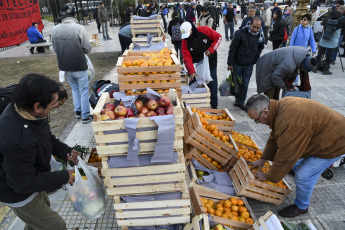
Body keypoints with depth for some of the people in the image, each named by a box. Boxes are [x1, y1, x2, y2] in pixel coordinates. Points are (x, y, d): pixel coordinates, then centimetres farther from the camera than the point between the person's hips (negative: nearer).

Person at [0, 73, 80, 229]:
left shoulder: (22, 109, -15)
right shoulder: (17, 140, -42)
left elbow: (47, 137, 3)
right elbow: (24, 183, -29)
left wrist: (65, 152, -12)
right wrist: (63, 177, -21)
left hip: (29, 180, 8)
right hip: (19, 195, -8)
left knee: (43, 206, 33)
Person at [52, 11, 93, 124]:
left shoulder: (54, 30, 3)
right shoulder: (79, 28, -12)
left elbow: (55, 48, 9)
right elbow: (87, 48, -10)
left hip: (64, 66, 5)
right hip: (79, 66, -5)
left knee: (75, 88, 23)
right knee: (84, 90, 7)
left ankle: (77, 111, 30)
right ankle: (85, 116, 13)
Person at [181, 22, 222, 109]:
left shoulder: (205, 30, -16)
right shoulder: (185, 41, -11)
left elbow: (218, 37, -6)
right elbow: (187, 57, -15)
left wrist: (211, 49, -18)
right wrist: (191, 71, -25)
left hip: (211, 62, -1)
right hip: (197, 65, 1)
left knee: (212, 83, 4)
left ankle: (214, 104, 16)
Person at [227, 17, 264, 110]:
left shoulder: (260, 35, -4)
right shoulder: (240, 33, -16)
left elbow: (260, 48, 15)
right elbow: (232, 49, -12)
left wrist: (255, 59, 6)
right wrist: (230, 63, -11)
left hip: (249, 65, 3)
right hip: (237, 63, -3)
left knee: (245, 84, 6)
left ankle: (241, 102, 19)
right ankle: (237, 99, 31)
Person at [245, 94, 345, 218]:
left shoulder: (290, 124, -38)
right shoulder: (279, 106, -7)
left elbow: (285, 157, -28)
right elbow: (274, 138, 6)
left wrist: (269, 177, -13)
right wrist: (263, 159, 11)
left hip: (334, 143, -9)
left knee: (303, 176, -5)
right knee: (295, 161, 19)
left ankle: (301, 207, 20)